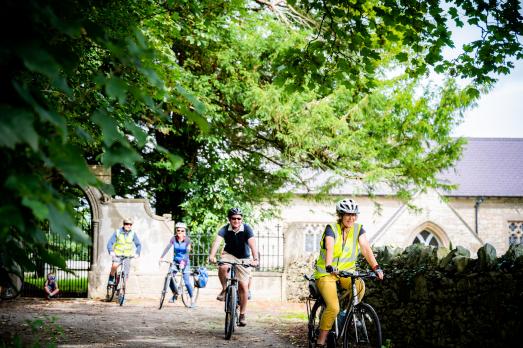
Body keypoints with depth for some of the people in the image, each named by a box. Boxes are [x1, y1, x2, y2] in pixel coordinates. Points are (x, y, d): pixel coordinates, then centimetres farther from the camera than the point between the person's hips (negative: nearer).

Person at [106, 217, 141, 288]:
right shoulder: (117, 232, -9)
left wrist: (137, 253, -19)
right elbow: (110, 243, -12)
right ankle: (111, 279, -5)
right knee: (114, 265, -31)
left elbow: (138, 244, -1)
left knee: (125, 275, 0)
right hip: (117, 255, -2)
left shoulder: (132, 234, -4)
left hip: (127, 256, 2)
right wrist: (111, 251, -30)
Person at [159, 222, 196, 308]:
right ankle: (175, 294, 18)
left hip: (184, 262, -3)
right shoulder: (174, 239, -6)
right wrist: (161, 257, -32)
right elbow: (167, 248, -18)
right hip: (175, 261, 3)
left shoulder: (187, 240, -13)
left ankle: (192, 299, -2)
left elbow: (187, 252, -24)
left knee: (187, 281, -13)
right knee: (169, 278, -9)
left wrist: (183, 262, -39)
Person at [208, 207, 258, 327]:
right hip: (229, 254, 0)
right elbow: (217, 241, -33)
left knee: (243, 286, -5)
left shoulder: (246, 229, -20)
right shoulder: (225, 229, -18)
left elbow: (252, 244, -33)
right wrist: (212, 255, -51)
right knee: (222, 268, -35)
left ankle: (242, 315, 8)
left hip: (243, 259, 0)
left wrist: (255, 259, -49)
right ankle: (224, 290, -8)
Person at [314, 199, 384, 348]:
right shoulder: (331, 229, -13)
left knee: (360, 286, -30)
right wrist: (329, 267, -47)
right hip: (326, 273, -4)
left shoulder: (358, 229, -1)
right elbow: (329, 249, -29)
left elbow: (366, 248, -13)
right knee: (333, 308, -23)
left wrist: (376, 267, -28)